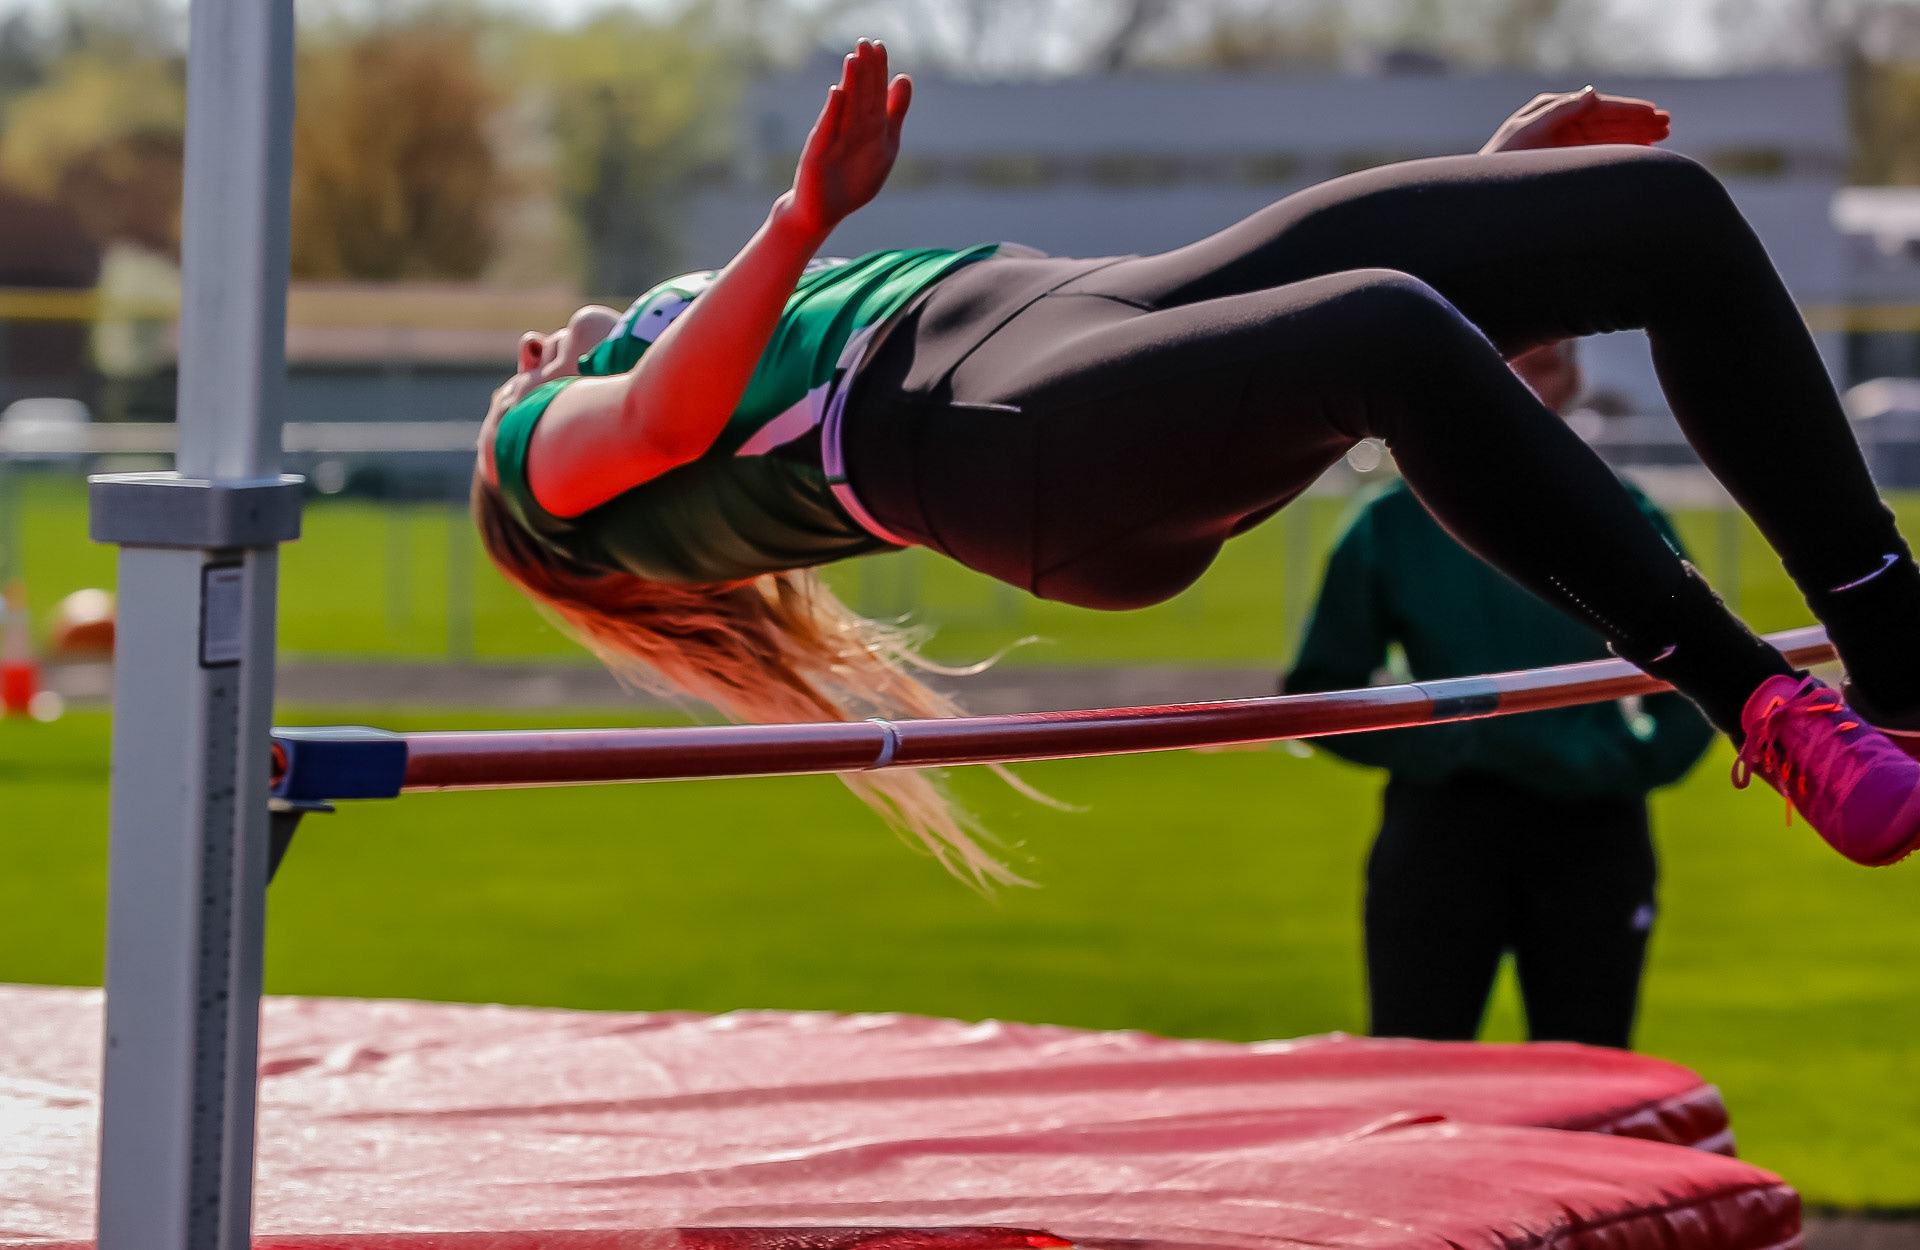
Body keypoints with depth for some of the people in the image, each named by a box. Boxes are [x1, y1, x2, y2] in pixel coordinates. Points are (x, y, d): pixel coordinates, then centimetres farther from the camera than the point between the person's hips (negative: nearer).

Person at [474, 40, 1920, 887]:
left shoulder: (786, 341, 41)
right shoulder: (550, 447, 23)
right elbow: (664, 419, -3)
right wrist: (808, 216, -19)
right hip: (1006, 434, -8)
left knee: (1672, 214, -8)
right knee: (1396, 334, -38)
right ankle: (1753, 699, -39)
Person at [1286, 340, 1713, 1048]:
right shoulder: (1395, 524, 4)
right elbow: (1318, 692, 6)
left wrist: (1633, 769, -5)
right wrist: (1426, 747, -10)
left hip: (1591, 837, 1)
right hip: (1444, 825, -1)